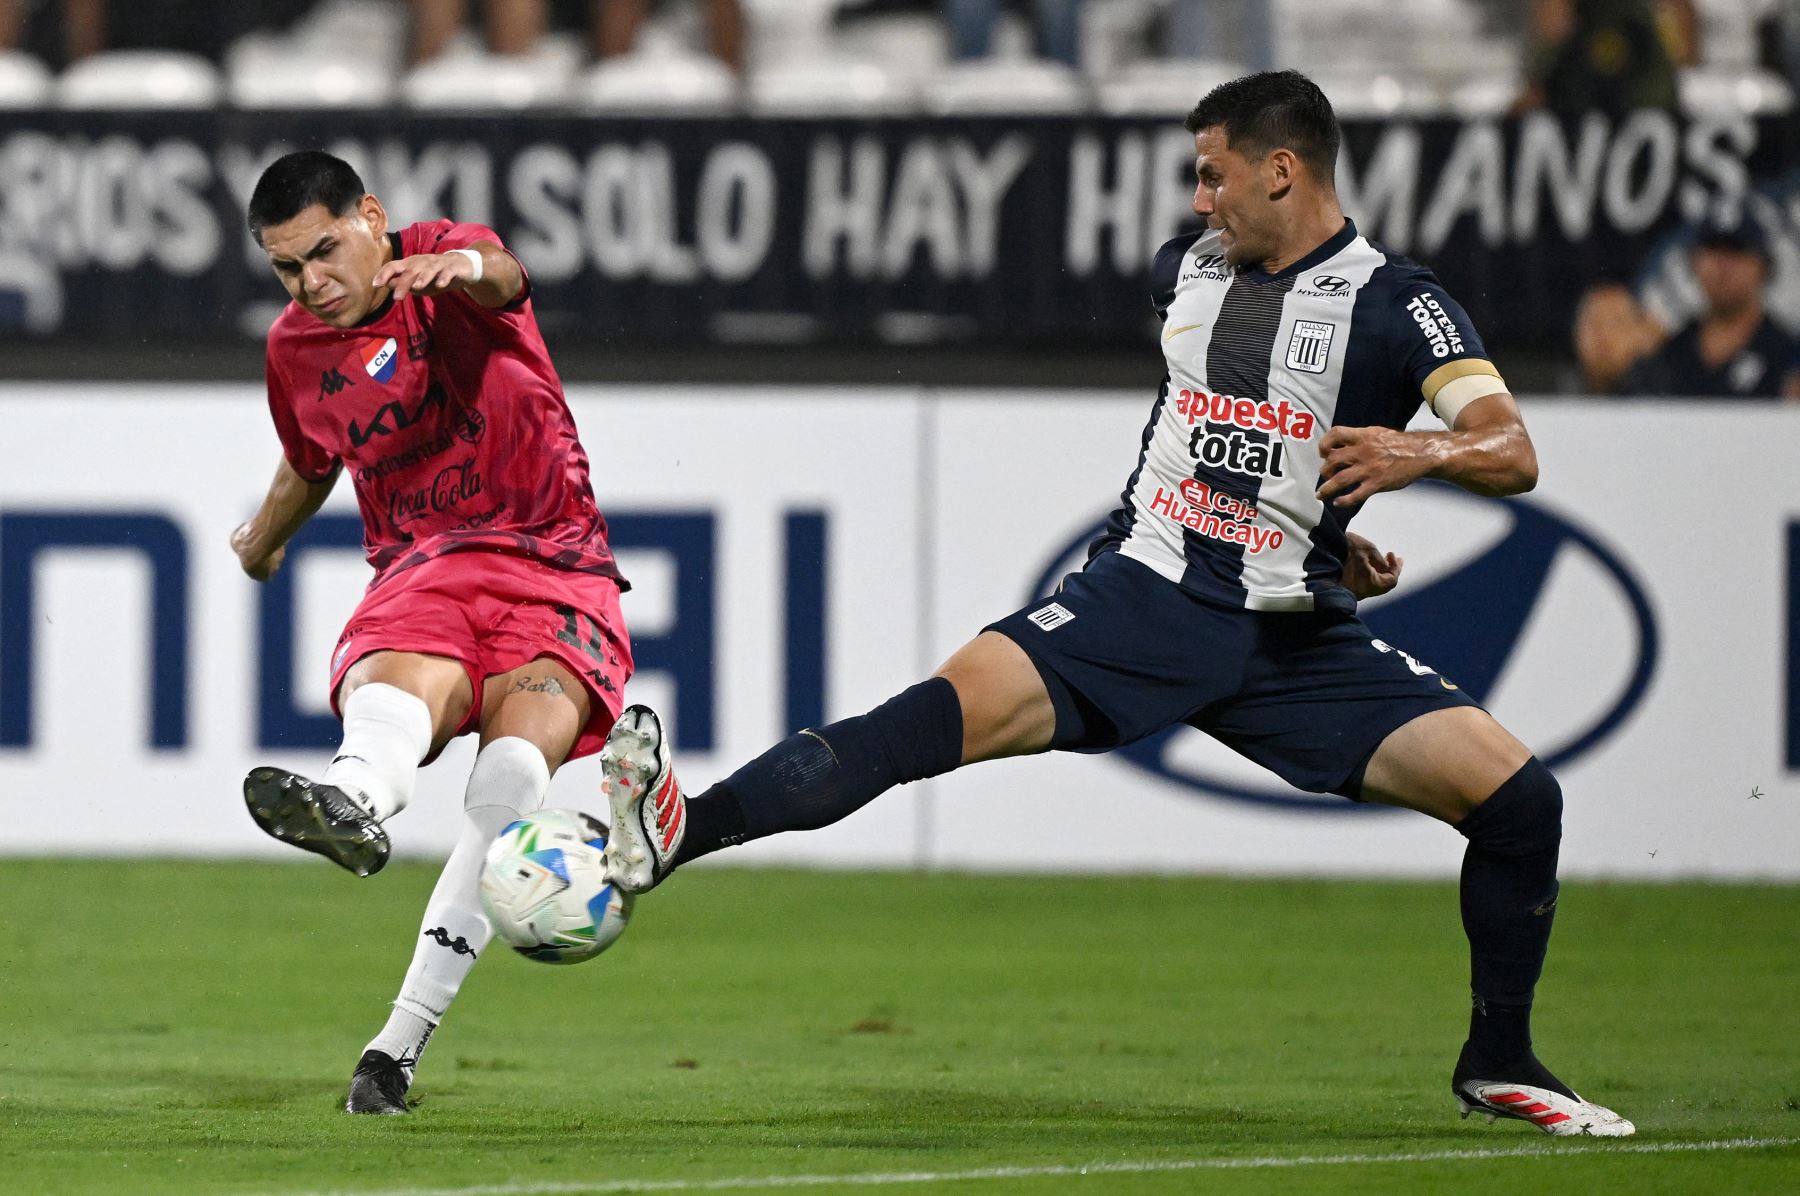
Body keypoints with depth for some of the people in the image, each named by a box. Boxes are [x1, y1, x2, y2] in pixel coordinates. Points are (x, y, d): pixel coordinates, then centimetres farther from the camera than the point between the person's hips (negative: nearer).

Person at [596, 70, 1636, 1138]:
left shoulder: (1394, 305, -5)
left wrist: (1423, 452, -36)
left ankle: (1498, 1066, 9)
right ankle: (679, 831, -40)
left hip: (1293, 640, -1)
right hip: (1146, 597, 1)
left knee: (1517, 793, -13)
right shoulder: (1186, 272, 11)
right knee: (958, 705, -24)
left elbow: (1514, 454, -16)